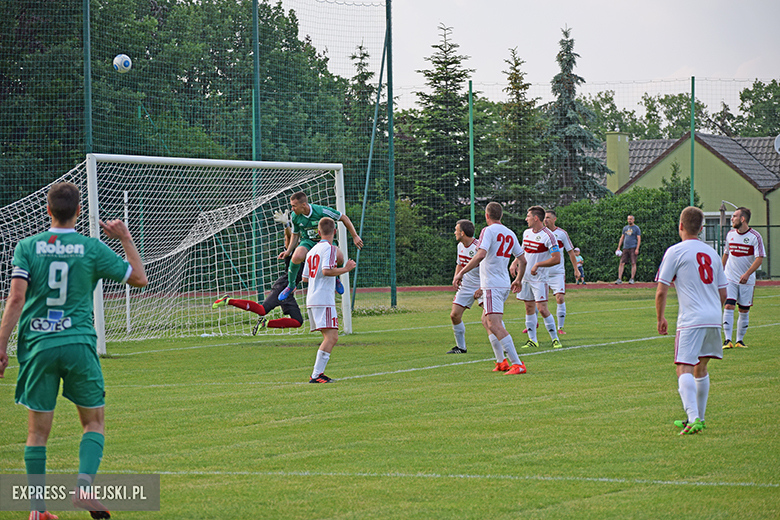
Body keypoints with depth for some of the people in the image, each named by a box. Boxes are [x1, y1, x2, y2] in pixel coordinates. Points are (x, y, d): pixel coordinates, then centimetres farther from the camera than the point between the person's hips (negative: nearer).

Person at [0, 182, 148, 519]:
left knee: (38, 430, 8)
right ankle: (84, 487, -7)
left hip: (38, 347, 1)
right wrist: (126, 240, 18)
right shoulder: (92, 248, 0)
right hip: (79, 344, -1)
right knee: (94, 421, 13)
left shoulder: (28, 247, 1)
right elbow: (139, 278, 8)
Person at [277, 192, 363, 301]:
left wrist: (355, 236, -9)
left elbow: (344, 218, -11)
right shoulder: (295, 216, -10)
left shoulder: (321, 211, -23)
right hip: (307, 241, 1)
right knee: (296, 257, -34)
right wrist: (288, 251, -4)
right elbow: (295, 235, 8)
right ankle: (291, 285, -8)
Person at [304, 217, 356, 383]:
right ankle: (316, 374, -21)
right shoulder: (329, 248, -6)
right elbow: (326, 270, -21)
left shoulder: (312, 251, 18)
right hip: (324, 300, -9)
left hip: (312, 300, 9)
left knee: (329, 337, 13)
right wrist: (345, 269, -9)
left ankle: (318, 373, 6)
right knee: (331, 337, -13)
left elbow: (305, 277, 24)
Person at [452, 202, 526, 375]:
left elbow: (481, 255, -23)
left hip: (492, 285, -9)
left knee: (495, 325, -14)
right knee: (486, 320, 22)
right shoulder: (510, 234, 13)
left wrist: (461, 273, -20)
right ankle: (501, 362, 19)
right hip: (504, 284, 9)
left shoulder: (488, 231, -9)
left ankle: (517, 364, -23)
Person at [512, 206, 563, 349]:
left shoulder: (548, 236, -14)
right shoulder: (526, 233, 10)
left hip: (540, 278, -7)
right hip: (526, 277, 7)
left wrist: (537, 265, -18)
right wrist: (515, 262, 10)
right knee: (529, 308, 8)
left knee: (542, 309, -12)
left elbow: (556, 259, -18)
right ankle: (532, 340, 13)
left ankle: (555, 339, -2)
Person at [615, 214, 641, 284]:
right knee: (622, 263, -5)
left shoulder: (636, 228, 2)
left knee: (633, 263, -7)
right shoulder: (625, 228, 17)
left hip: (633, 248, -4)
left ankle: (632, 279, -2)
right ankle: (619, 279, -7)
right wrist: (618, 248, 12)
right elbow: (622, 238, 20)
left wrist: (637, 249, -14)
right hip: (625, 248, 4)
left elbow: (639, 239, -4)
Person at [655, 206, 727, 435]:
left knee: (684, 369, -11)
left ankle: (693, 418, -28)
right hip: (713, 318, 6)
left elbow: (661, 291, -6)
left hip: (690, 320, -6)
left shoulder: (675, 251, -3)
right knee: (700, 367, 19)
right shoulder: (711, 253, 15)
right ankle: (698, 417, 25)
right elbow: (723, 294, 18)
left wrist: (660, 318, 7)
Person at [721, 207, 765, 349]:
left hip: (747, 280, -2)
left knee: (744, 311, 4)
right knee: (728, 307, -12)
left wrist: (747, 274, -25)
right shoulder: (730, 234, 6)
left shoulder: (755, 236, -8)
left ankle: (740, 340, 16)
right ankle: (727, 340, -15)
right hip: (730, 278, 2)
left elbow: (759, 258, -13)